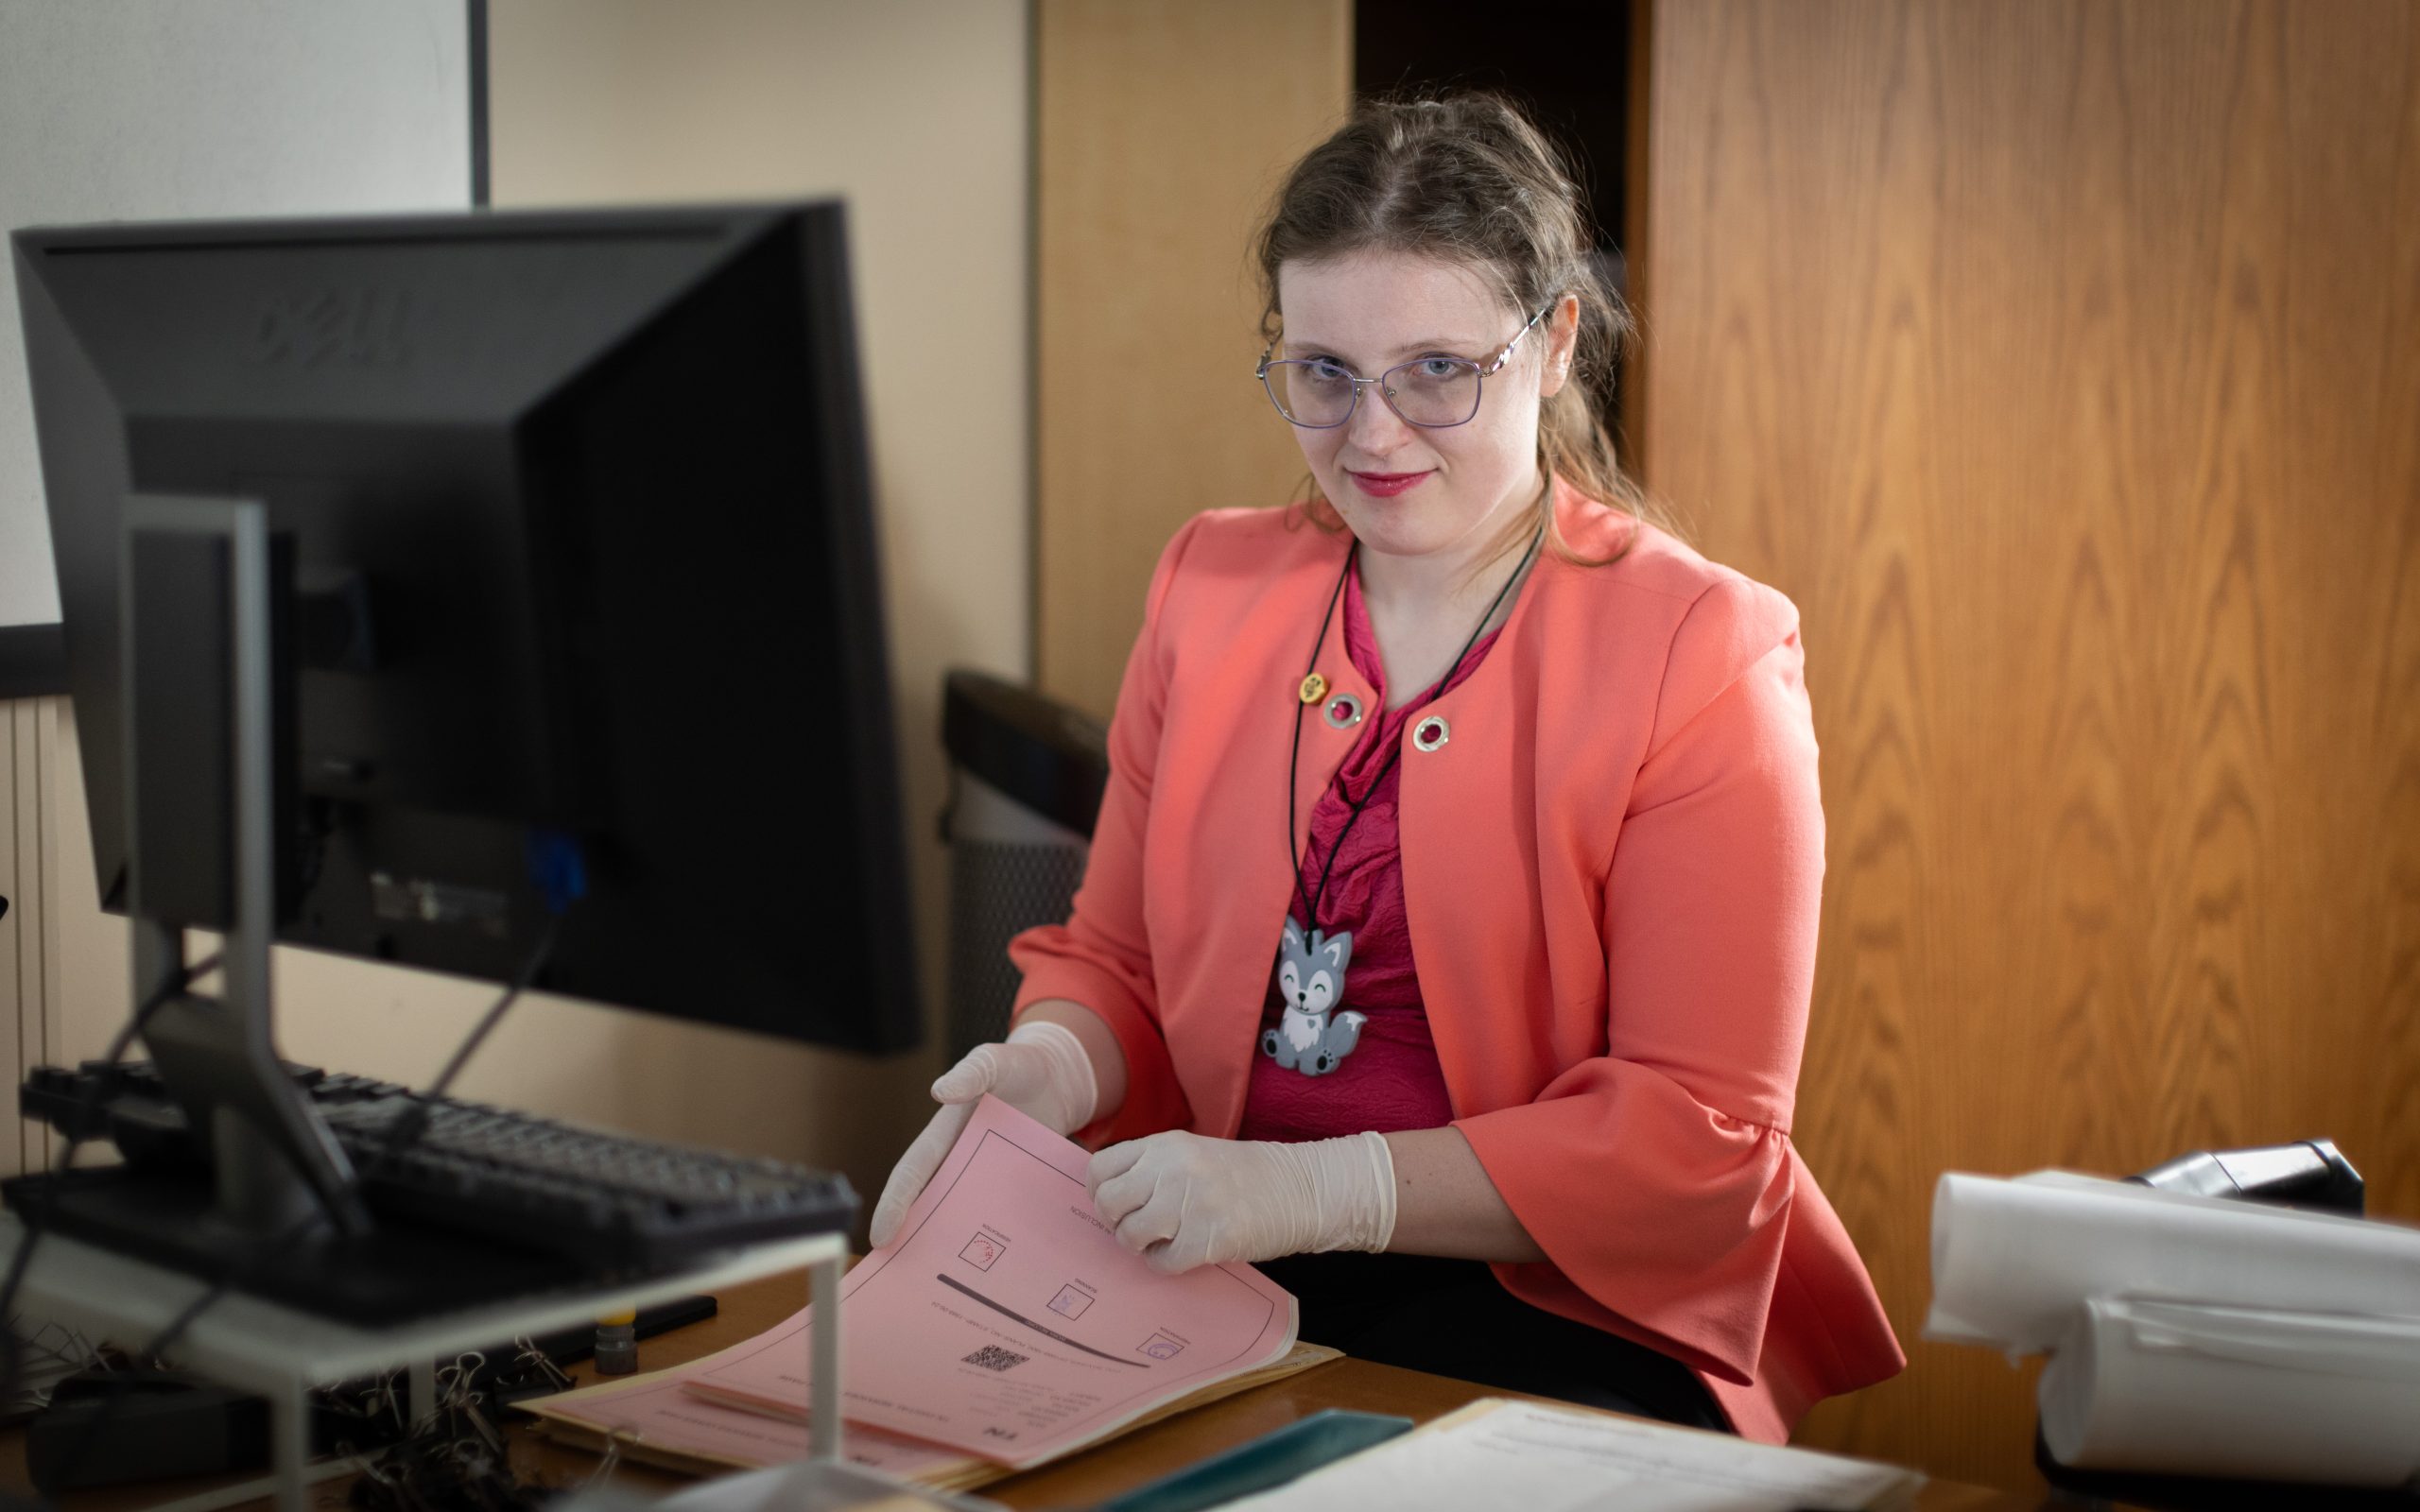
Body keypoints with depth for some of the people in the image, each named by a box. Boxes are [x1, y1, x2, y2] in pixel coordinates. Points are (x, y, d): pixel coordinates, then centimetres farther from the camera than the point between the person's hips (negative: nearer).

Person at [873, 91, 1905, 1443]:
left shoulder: (1700, 657, -6)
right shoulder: (1212, 587, 10)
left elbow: (1697, 1138, -11)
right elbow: (1114, 961, 16)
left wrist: (1317, 1190, -21)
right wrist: (1051, 1068, -8)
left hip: (1567, 1310, -4)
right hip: (1216, 1277, 4)